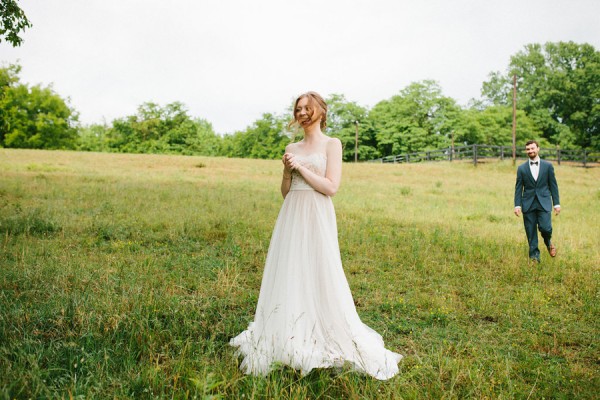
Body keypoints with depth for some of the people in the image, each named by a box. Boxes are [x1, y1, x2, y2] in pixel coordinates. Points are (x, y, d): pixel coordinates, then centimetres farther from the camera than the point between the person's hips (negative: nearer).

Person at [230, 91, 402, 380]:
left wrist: (301, 167, -9)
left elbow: (331, 187, -11)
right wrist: (287, 170, -3)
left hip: (317, 218, -5)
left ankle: (321, 341, 10)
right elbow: (285, 192, 15)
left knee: (319, 278, -3)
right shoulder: (292, 148, 14)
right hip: (291, 217, 5)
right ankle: (291, 339, 17)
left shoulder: (331, 144, 0)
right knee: (289, 277, 5)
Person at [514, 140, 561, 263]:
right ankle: (534, 256, 15)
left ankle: (548, 242, 20)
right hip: (528, 204, 1)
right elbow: (518, 188, 5)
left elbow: (553, 185, 6)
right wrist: (517, 205, -4)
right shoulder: (521, 168, 6)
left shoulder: (548, 166, 5)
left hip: (544, 203, -1)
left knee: (545, 228, -13)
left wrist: (556, 203, 2)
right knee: (531, 233, 2)